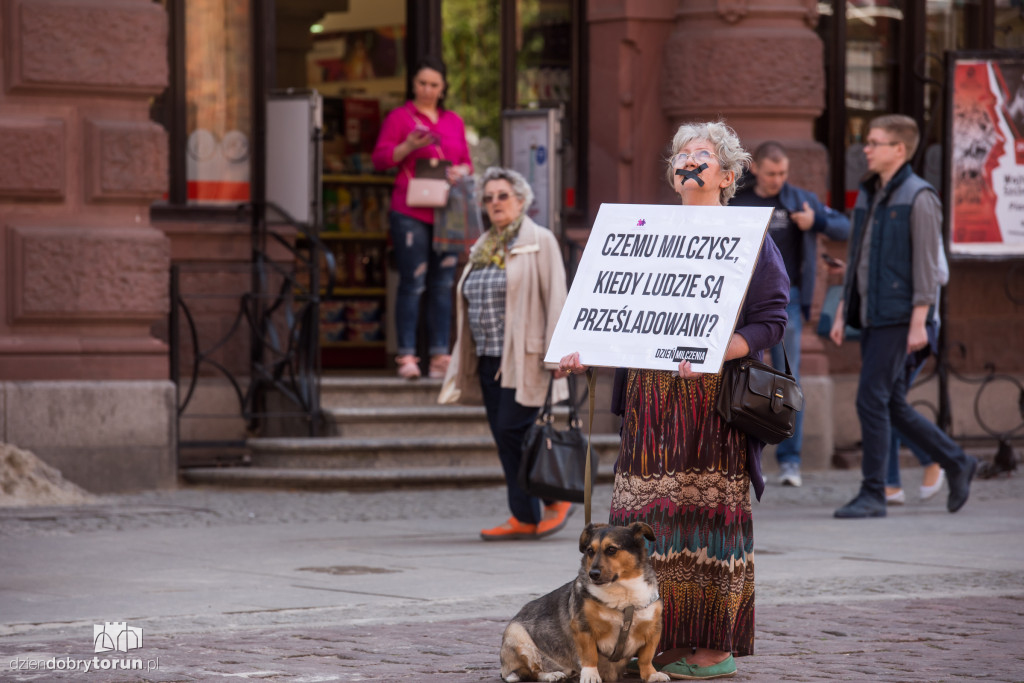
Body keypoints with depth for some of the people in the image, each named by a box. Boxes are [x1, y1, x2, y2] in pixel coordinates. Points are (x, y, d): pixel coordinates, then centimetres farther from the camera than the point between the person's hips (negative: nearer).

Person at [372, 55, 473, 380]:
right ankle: (406, 356, -5)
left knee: (443, 286, 4)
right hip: (410, 214, -5)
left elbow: (467, 162, 20)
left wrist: (461, 171, -3)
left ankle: (440, 356, 7)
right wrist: (409, 147, -17)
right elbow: (380, 158, -2)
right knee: (412, 284, -8)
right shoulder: (399, 117, 3)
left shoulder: (454, 121, 17)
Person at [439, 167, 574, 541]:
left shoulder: (539, 242, -3)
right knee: (504, 439, 4)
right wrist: (466, 359, 18)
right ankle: (525, 517, 8)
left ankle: (557, 499, 3)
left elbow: (555, 299, -9)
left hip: (524, 356, -7)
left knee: (513, 430, -13)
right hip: (489, 357, 7)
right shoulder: (483, 248, 17)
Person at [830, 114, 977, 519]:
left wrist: (918, 322, -19)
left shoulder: (918, 198, -9)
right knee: (893, 406, 10)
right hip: (869, 316, 8)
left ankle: (872, 495, -6)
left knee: (872, 399, -11)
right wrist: (842, 314, 16)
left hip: (898, 317, -8)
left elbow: (928, 264, -13)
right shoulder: (868, 196, 15)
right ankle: (956, 464, 24)